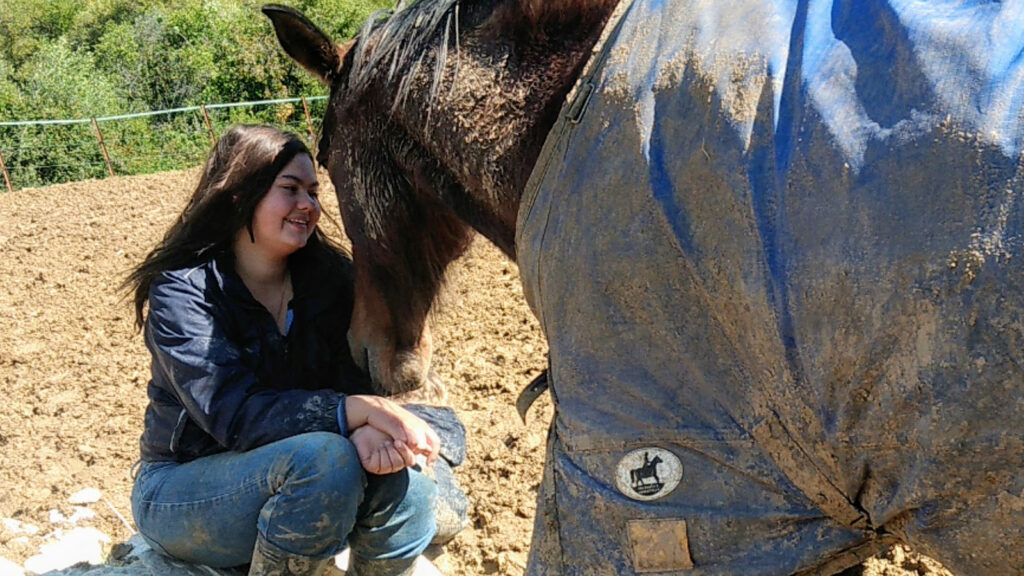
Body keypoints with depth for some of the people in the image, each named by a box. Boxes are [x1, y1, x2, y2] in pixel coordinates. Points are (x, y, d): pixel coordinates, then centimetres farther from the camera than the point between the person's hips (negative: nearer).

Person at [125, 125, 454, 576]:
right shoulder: (182, 291, -16)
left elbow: (356, 380, -9)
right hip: (182, 493, -4)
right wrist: (357, 411, -40)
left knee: (405, 495, -24)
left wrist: (372, 429, -35)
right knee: (323, 457, -33)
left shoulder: (329, 277, -1)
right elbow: (232, 413, -28)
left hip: (288, 476, 5)